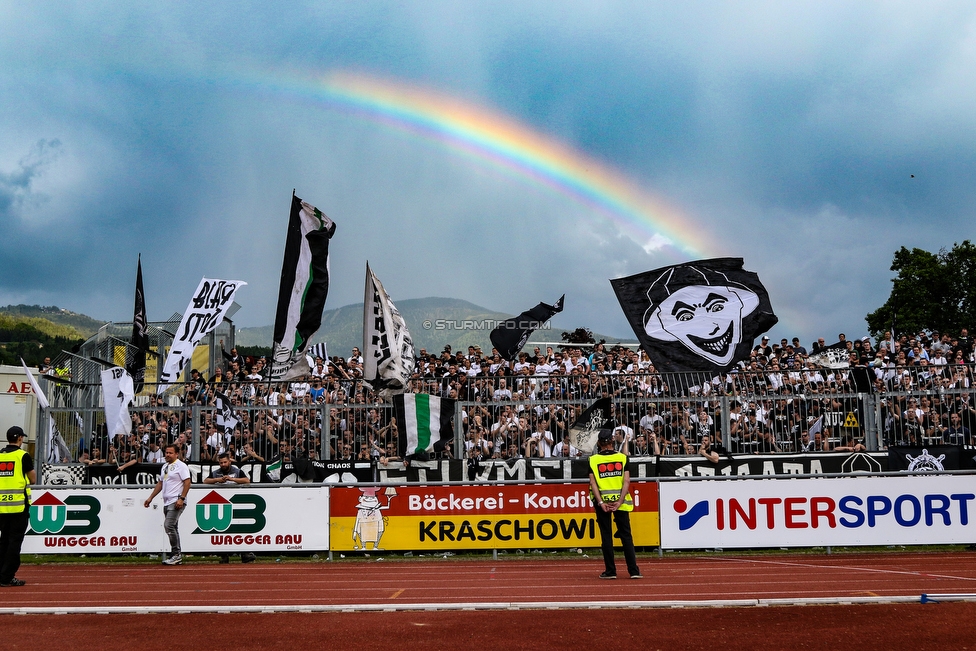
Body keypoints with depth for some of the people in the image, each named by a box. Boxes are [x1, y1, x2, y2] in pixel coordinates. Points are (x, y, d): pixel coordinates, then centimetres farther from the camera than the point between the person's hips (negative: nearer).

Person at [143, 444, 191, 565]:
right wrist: (150, 498, 23)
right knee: (172, 528, 9)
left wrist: (181, 498, -22)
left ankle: (176, 554, -12)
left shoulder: (181, 466, -7)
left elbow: (187, 482, -15)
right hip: (167, 503, 9)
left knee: (168, 525, -18)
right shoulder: (165, 466, 19)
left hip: (176, 502, -9)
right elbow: (160, 483, 26)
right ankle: (177, 557, 14)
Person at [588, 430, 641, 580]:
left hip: (602, 500, -1)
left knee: (606, 536, 5)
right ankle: (634, 570, 2)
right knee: (626, 535, 5)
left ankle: (610, 571, 6)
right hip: (620, 500, 1)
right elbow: (626, 481, -6)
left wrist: (601, 502, -11)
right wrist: (620, 501, -10)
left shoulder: (593, 460, 1)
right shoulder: (622, 457, 2)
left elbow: (593, 483, -8)